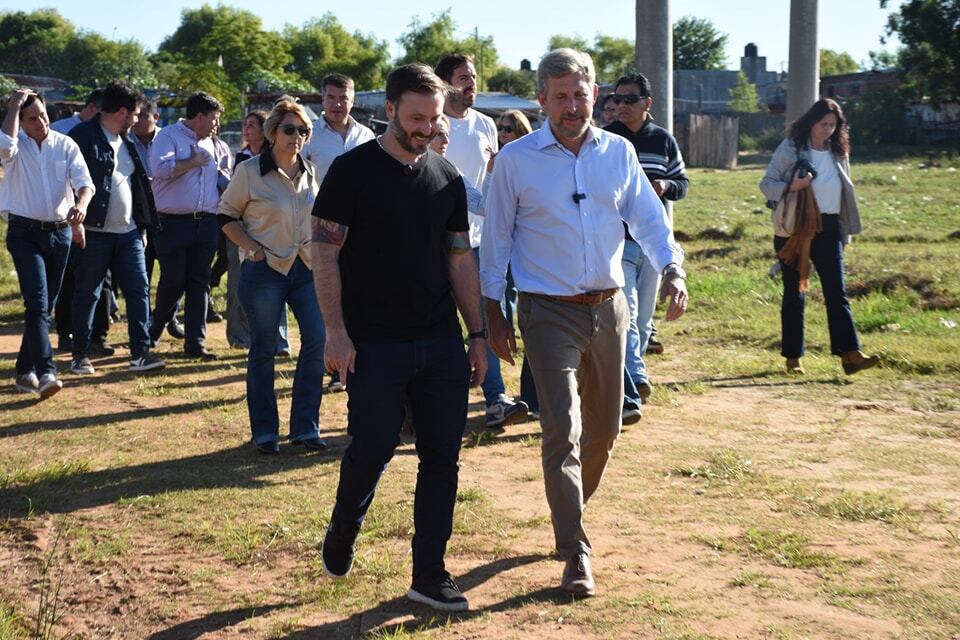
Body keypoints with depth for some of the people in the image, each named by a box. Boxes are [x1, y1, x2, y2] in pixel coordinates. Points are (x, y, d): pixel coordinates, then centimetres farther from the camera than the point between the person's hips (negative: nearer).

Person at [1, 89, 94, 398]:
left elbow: (85, 182, -7)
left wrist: (81, 204, -29)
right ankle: (46, 372, -22)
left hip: (60, 232, 4)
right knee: (37, 302, -16)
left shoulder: (66, 145, 3)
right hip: (25, 233, -4)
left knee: (46, 305, 10)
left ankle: (26, 369, 24)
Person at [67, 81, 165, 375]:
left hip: (128, 232, 7)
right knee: (87, 293, 3)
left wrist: (142, 225, 17)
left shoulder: (126, 141, 16)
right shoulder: (83, 136, -9)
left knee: (139, 289, 1)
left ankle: (140, 353, 4)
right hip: (95, 231, -7)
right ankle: (79, 354, 14)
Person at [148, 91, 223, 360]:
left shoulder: (209, 144, 18)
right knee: (173, 281, -2)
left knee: (199, 283, 3)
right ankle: (156, 326, 24)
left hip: (205, 223, 6)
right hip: (174, 223, -6)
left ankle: (195, 341, 6)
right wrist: (193, 162, -11)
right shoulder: (168, 136, -4)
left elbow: (218, 176, 30)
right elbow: (161, 169, -20)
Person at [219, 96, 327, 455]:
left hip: (306, 267, 4)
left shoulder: (310, 172, 7)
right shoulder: (250, 171, -6)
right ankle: (265, 432, 15)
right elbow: (227, 215, 0)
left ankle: (305, 427, 7)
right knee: (264, 350, 3)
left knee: (318, 339, -5)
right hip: (264, 270, -4)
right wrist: (253, 248, -11)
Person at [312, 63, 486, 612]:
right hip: (374, 344, -4)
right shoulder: (354, 171, -4)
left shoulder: (447, 177, 10)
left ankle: (429, 572, 14)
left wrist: (478, 334, 10)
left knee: (443, 453, 3)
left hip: (441, 342, 5)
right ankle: (342, 535, 27)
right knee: (374, 447, -4)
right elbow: (325, 254, -6)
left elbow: (461, 259, 14)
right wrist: (336, 332, -13)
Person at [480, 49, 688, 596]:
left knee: (605, 426, 14)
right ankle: (575, 553, -3)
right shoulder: (516, 159, -4)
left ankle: (571, 508, 39)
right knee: (563, 430, -11)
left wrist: (672, 270, -12)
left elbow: (649, 218, 7)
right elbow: (497, 239, 1)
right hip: (549, 311, -4)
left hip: (609, 306, 4)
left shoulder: (619, 152, 4)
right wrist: (494, 315, 0)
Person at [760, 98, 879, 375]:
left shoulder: (839, 152, 11)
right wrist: (790, 186, -23)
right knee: (794, 293, 4)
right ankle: (793, 357, 12)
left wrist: (845, 230, 12)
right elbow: (766, 184, -3)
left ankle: (850, 354, -10)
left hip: (828, 228, 3)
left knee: (836, 291, -4)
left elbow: (845, 192, 17)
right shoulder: (790, 147, -2)